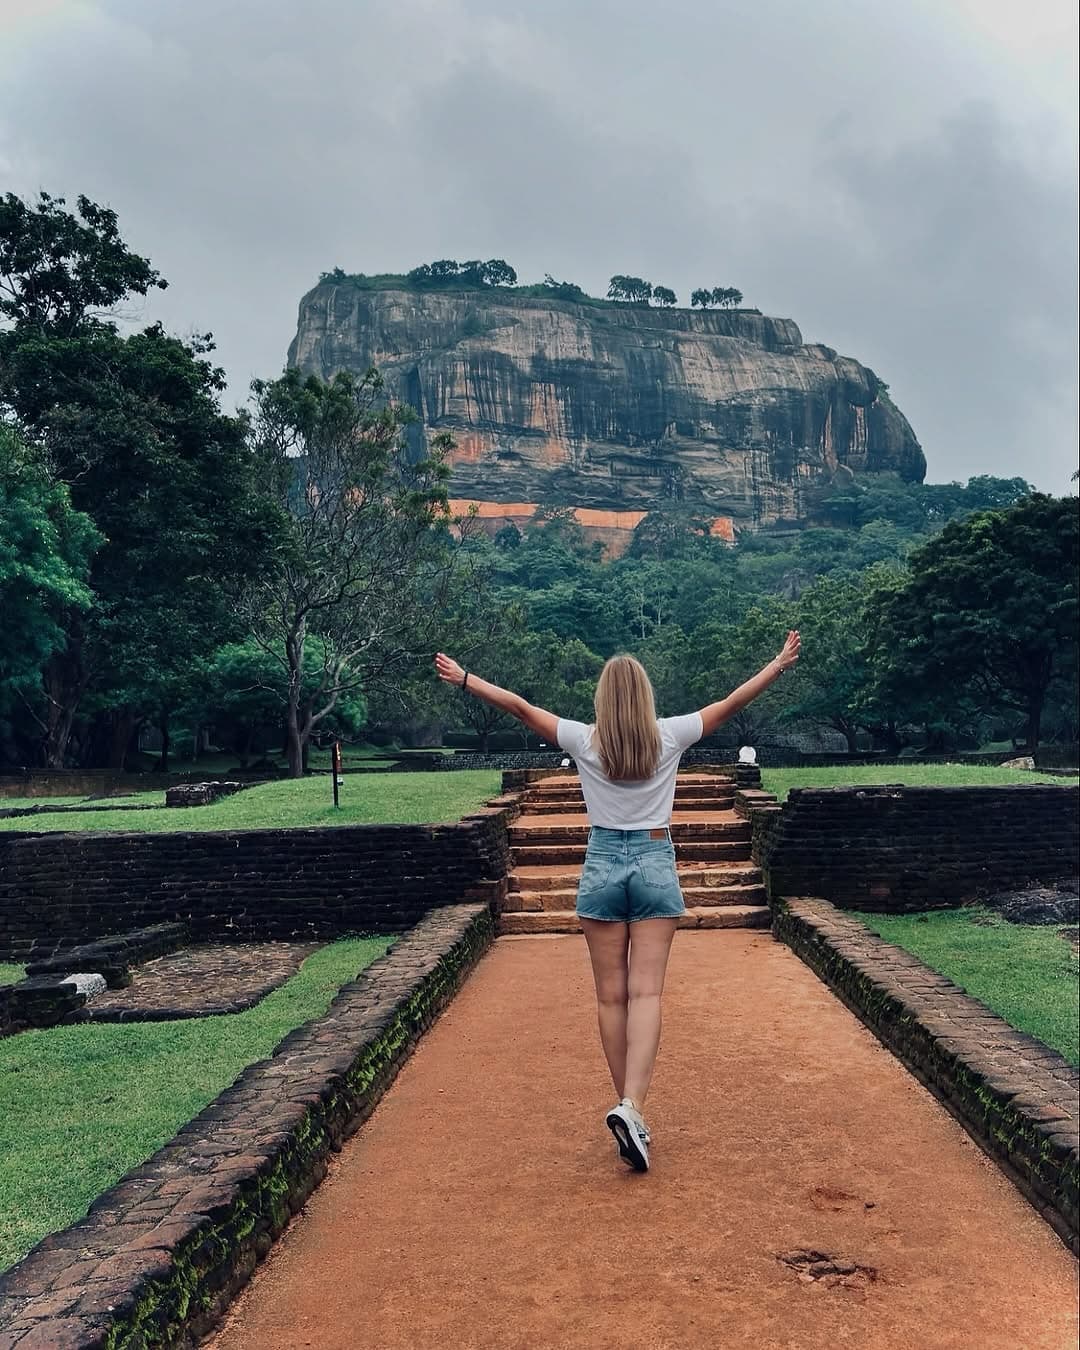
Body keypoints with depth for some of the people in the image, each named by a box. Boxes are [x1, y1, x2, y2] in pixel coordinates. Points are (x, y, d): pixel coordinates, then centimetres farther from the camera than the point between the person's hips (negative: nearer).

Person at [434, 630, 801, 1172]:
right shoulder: (668, 737, -4)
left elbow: (520, 707, 1)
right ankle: (631, 1106, -17)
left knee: (611, 996, 8)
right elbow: (731, 702, 4)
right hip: (655, 865, 0)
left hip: (603, 865, 0)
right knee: (646, 993, -2)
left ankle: (628, 1111, 14)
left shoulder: (584, 740, -5)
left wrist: (463, 678, 11)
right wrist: (780, 663, 15)